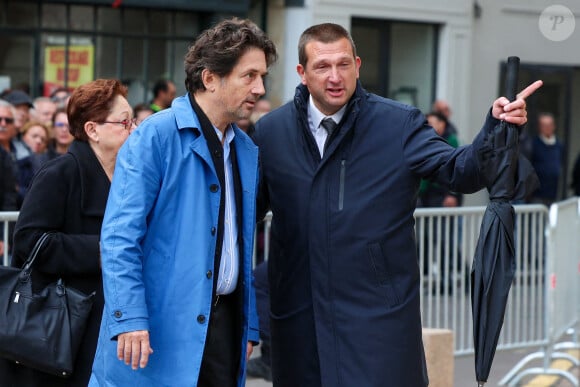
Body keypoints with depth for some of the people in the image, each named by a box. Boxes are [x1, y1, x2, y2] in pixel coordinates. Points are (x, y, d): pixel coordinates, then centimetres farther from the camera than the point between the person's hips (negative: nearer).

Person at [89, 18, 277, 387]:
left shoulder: (248, 150, 13)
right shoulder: (156, 135, -9)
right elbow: (119, 235, -15)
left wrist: (249, 325, 16)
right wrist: (130, 318, -21)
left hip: (223, 320, 6)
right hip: (160, 329, -6)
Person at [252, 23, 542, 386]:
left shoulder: (400, 124, -2)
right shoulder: (271, 130, 5)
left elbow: (460, 171, -11)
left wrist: (495, 127, -27)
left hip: (379, 314, -2)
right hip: (299, 319, 3)